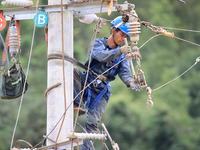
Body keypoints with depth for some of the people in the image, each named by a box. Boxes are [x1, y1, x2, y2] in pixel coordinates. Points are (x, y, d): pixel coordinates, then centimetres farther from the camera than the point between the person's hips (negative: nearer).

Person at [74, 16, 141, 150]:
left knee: (92, 122, -14)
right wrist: (119, 51, -40)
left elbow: (124, 72, -7)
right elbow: (101, 56, -24)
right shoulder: (98, 43, -1)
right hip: (86, 83, -1)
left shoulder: (122, 56, 8)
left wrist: (130, 82, -31)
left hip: (101, 92, 1)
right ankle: (78, 103, -27)